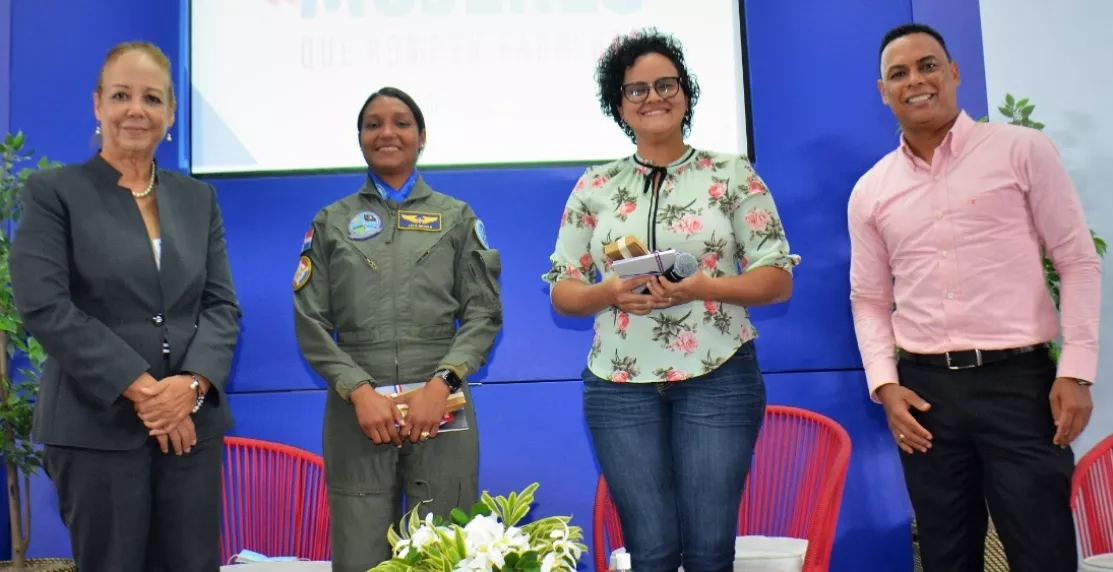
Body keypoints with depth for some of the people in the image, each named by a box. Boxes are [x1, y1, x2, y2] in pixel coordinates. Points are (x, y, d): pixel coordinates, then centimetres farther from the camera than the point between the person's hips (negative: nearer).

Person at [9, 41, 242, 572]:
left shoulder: (198, 197, 12)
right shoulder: (53, 191, 1)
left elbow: (223, 305, 6)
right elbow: (44, 307, -10)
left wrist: (192, 383, -12)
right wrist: (139, 389, -15)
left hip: (193, 422, 3)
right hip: (96, 427, -3)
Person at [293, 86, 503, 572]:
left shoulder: (457, 217, 11)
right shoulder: (331, 222, 12)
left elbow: (484, 313, 4)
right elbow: (310, 322, 5)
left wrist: (441, 384, -10)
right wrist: (359, 391, -8)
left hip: (440, 407, 0)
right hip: (358, 409, 1)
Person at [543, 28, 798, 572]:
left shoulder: (732, 174, 3)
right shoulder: (595, 186, 7)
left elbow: (778, 278, 1)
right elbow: (562, 290, 9)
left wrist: (703, 287, -16)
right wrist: (610, 292, -13)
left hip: (717, 379, -1)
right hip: (620, 385, 2)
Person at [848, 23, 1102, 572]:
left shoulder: (1022, 149, 1)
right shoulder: (870, 191, 8)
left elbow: (1079, 262, 0)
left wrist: (1076, 370, -8)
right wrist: (885, 385, -1)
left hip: (1019, 379, -2)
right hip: (924, 388, 3)